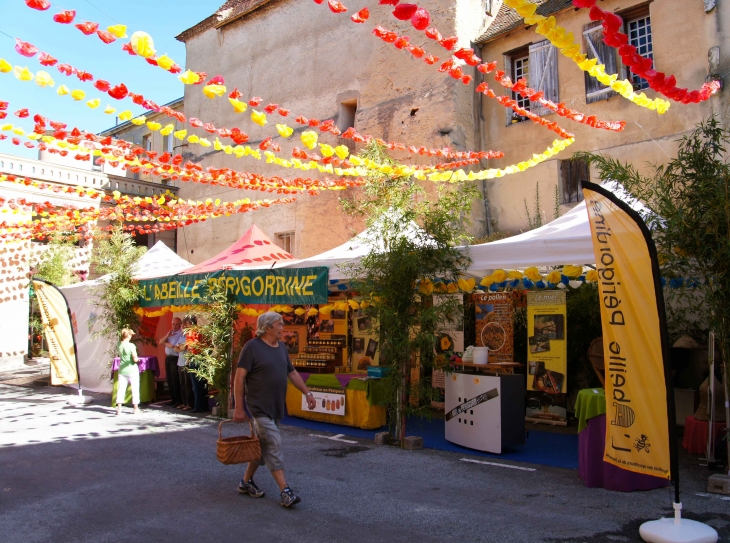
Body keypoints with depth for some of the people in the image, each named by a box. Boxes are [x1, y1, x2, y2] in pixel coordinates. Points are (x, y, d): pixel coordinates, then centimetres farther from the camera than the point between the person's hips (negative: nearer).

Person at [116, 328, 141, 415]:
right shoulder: (131, 346, -17)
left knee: (121, 389, 9)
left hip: (122, 370, 4)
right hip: (132, 370, -4)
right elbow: (135, 359, -18)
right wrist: (137, 359, 4)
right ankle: (136, 408, 11)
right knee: (135, 389, 6)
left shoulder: (119, 344, -3)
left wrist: (129, 333, 12)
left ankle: (119, 408, 9)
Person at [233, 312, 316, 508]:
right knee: (274, 445, -9)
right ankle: (285, 491, -5)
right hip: (259, 407, -7)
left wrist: (307, 392, 12)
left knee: (263, 446, 15)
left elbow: (292, 373, 18)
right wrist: (239, 408, -15)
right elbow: (239, 378, -14)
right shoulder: (252, 347, -13)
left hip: (276, 407, 7)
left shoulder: (281, 347, 9)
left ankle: (246, 482, 30)